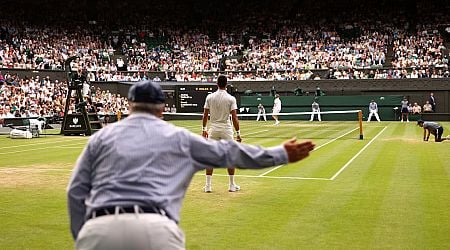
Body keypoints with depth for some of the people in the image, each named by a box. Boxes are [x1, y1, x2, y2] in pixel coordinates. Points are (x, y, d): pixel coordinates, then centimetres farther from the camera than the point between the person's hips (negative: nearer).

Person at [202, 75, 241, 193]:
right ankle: (232, 185, 15)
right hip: (226, 130, -2)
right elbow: (234, 118, -11)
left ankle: (208, 185, 7)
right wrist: (238, 133, -5)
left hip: (213, 129, 2)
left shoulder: (210, 97, 0)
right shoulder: (231, 98, -7)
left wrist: (204, 129, 14)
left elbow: (205, 115, 3)